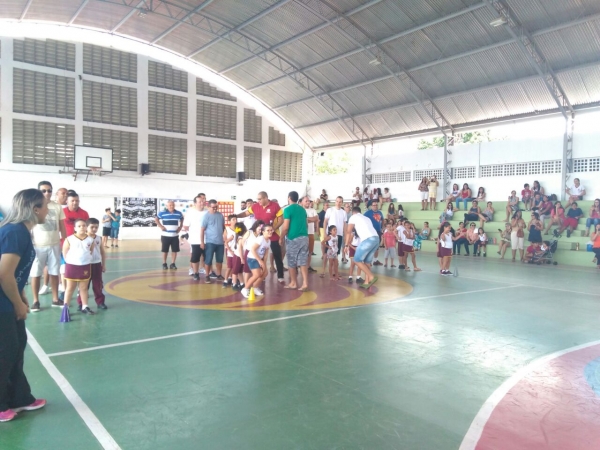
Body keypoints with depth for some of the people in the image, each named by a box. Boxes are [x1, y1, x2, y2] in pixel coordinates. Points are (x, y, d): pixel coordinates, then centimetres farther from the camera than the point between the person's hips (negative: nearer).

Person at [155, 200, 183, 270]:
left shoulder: (178, 213, 4)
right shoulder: (162, 213, -6)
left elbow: (182, 220, 23)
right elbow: (156, 219, 6)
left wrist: (180, 227, 9)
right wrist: (161, 226, -4)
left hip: (175, 235, 3)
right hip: (165, 235, -3)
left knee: (175, 250, 3)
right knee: (165, 250, 4)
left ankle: (172, 264, 14)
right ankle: (164, 264, 17)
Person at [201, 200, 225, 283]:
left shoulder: (220, 215, 6)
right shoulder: (206, 216, -7)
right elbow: (202, 229, -8)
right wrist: (202, 242, -12)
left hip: (220, 242, 5)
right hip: (210, 242, -5)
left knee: (220, 260, 11)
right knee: (208, 260, 0)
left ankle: (219, 275, 22)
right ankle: (207, 276, 10)